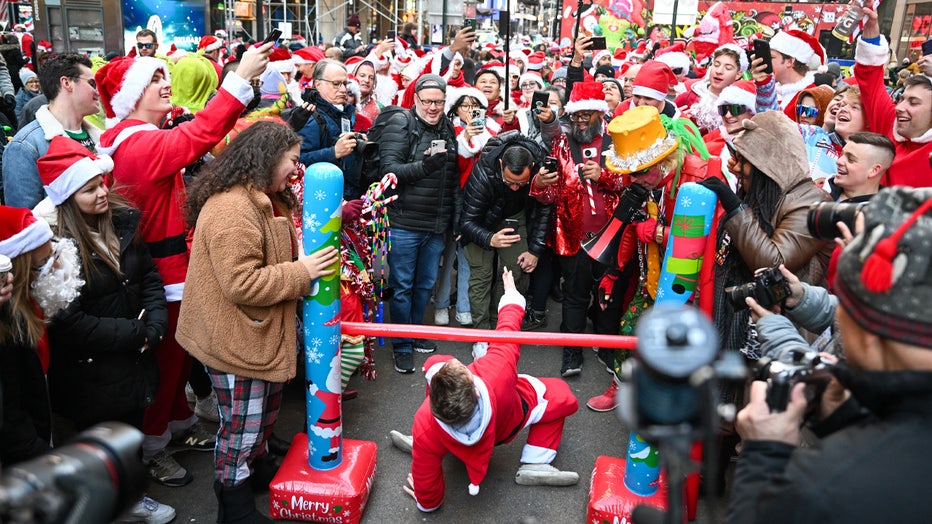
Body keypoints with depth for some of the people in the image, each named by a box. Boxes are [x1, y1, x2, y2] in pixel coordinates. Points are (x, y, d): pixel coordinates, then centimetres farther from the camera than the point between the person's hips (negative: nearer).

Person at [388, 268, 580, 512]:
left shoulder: (425, 429, -45)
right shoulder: (497, 371, -49)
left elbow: (428, 500, -27)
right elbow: (507, 335, -26)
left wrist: (426, 501, -3)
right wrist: (511, 293, -7)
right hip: (511, 422, 0)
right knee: (562, 396, 18)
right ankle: (534, 465, 8)